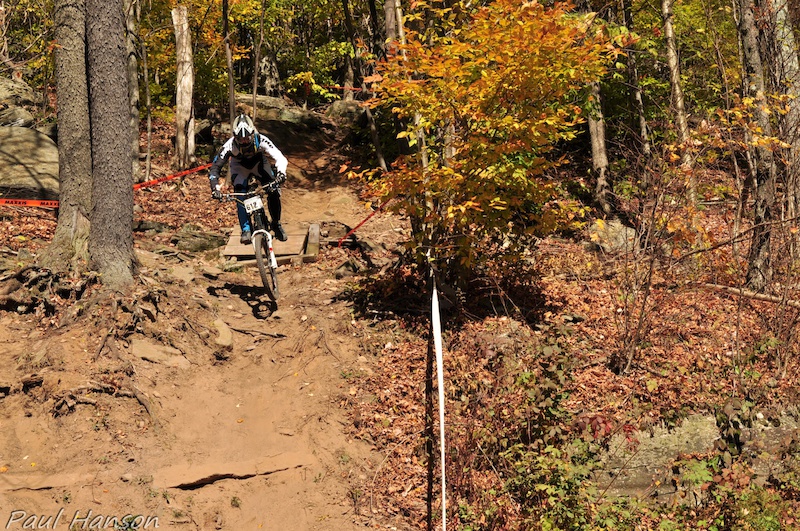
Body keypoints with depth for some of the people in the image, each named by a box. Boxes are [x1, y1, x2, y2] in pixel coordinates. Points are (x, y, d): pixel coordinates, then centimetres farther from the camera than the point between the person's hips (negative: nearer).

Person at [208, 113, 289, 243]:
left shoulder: (261, 140, -35)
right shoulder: (230, 145, -34)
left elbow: (280, 158, -40)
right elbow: (215, 167, -30)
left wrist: (280, 174, -59)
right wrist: (215, 187, -44)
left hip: (259, 163, 0)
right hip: (239, 167, 0)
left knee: (274, 191, -17)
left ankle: (276, 224, 5)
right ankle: (246, 230, -7)